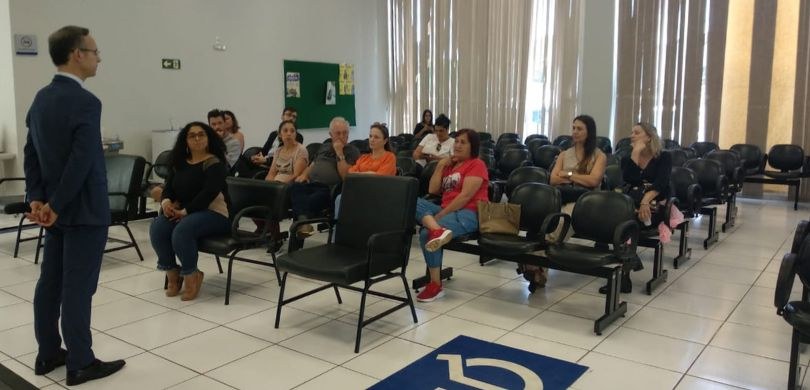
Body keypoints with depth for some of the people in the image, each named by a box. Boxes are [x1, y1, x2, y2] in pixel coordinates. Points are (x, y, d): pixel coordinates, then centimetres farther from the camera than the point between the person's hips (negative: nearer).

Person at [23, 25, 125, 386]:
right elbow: (82, 161, -23)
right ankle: (80, 364, 9)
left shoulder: (41, 98, 9)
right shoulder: (85, 102, -18)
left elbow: (31, 154, 10)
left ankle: (48, 354, 27)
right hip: (83, 210, -9)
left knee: (50, 282, 15)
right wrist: (56, 205, -14)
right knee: (78, 287, -2)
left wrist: (37, 199, 6)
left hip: (57, 209, 9)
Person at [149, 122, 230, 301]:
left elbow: (209, 193, -19)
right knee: (157, 228, -21)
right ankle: (172, 273, -3)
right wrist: (166, 201, -11)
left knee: (182, 230, -33)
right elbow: (169, 186, 12)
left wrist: (185, 211, -23)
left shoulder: (215, 163, -8)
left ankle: (191, 275, -10)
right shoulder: (179, 162, 14)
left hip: (212, 212, -6)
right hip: (182, 211, 6)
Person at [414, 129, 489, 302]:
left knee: (426, 233, -29)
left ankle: (436, 285, -22)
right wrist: (440, 166, 10)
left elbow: (466, 196, -13)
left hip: (468, 213, -7)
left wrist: (440, 215, -15)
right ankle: (438, 230, -45)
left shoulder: (476, 164, 0)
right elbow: (433, 190, 16)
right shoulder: (449, 165, 24)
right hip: (447, 211, 7)